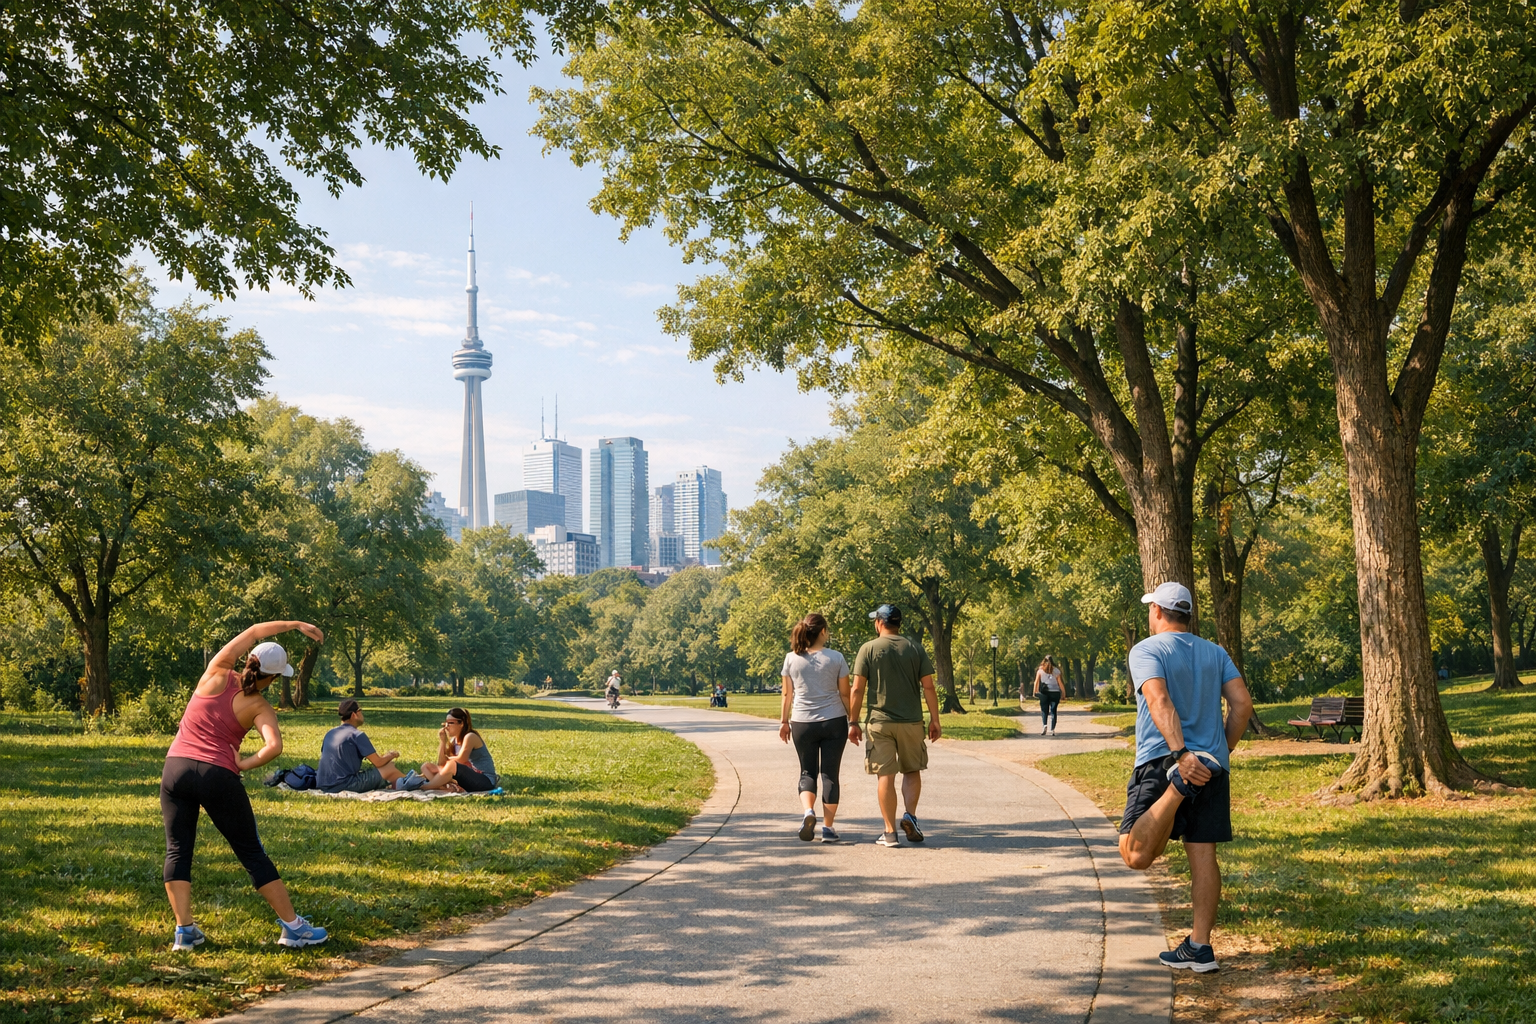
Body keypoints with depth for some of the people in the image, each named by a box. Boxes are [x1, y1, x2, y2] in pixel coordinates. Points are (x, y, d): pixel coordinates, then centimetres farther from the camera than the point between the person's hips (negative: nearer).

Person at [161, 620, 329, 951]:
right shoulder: (259, 707, -1)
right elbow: (274, 746, -19)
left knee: (178, 850, 10)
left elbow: (253, 631, 20)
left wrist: (294, 625, 26)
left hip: (175, 769, 3)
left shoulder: (216, 674, 6)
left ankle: (184, 930, 4)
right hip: (218, 775, -3)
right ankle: (292, 927, 9)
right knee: (252, 853, 5)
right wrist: (244, 765, -4)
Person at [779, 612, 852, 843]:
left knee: (808, 772, 13)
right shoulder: (836, 659, -4)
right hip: (834, 722, -1)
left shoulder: (791, 659, -1)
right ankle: (828, 828, 6)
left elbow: (787, 694, 3)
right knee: (830, 773, 6)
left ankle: (808, 812, -12)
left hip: (802, 723, 1)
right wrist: (852, 721, 9)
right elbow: (845, 694, -1)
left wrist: (784, 722, 13)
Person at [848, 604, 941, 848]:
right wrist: (934, 720, 6)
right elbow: (928, 687, 0)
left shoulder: (868, 649, -2)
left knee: (885, 775, 2)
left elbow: (857, 689, -5)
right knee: (912, 770, 18)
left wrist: (853, 722, 1)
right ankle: (910, 814, -1)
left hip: (880, 722, -1)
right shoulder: (916, 649, 3)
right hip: (911, 722, 1)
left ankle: (890, 832, 2)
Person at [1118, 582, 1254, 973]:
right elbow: (1243, 704, 7)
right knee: (1203, 854, 7)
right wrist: (1221, 752, 15)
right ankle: (1199, 948, 5)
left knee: (1136, 854, -11)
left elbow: (1160, 702, -18)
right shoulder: (1215, 653, 14)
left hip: (1161, 762, -5)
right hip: (1213, 767, 5)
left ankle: (1176, 787, -28)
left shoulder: (1145, 651, -2)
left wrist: (1181, 755, -25)